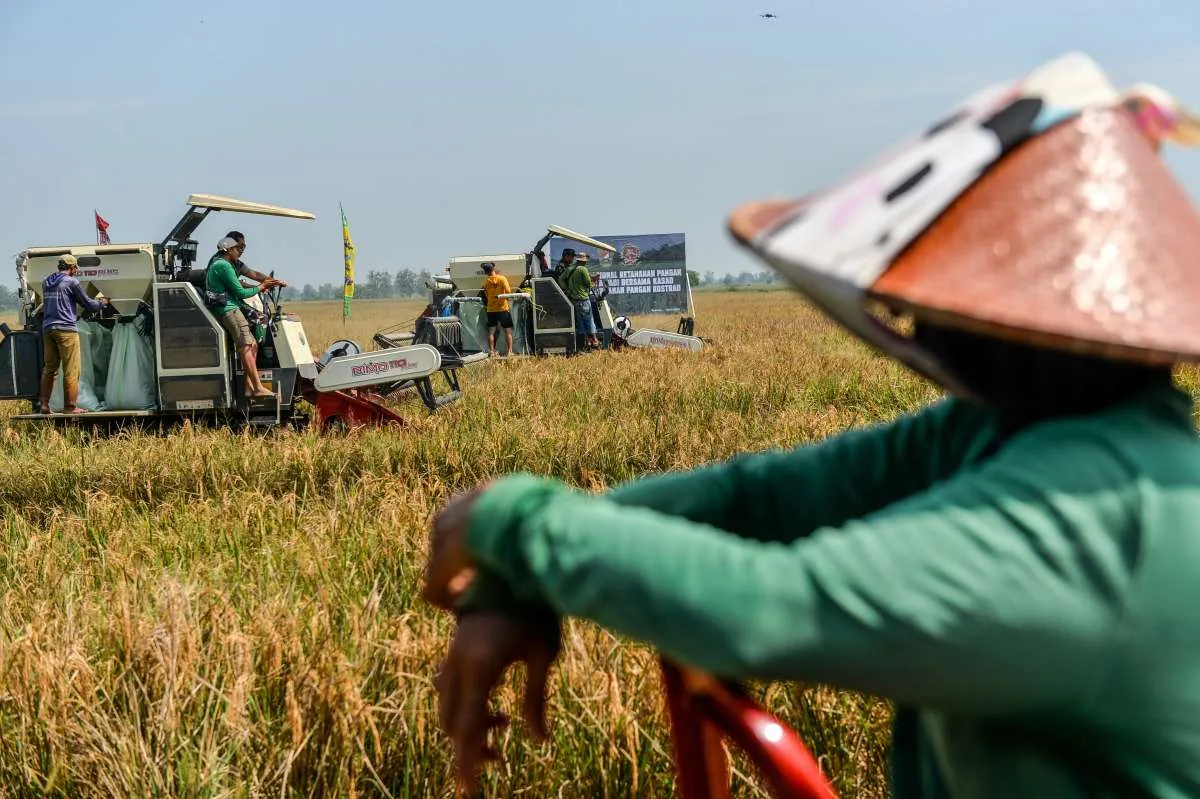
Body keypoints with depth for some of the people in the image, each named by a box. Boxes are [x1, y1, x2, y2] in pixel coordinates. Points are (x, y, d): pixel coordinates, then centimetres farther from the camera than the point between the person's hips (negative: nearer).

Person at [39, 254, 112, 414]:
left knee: (49, 368, 13)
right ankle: (70, 406, -5)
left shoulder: (46, 282, 15)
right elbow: (88, 304, -2)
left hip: (47, 328, 7)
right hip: (66, 329, -7)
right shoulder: (71, 282, -6)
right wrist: (104, 303, 18)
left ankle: (44, 404, 9)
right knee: (71, 370, -4)